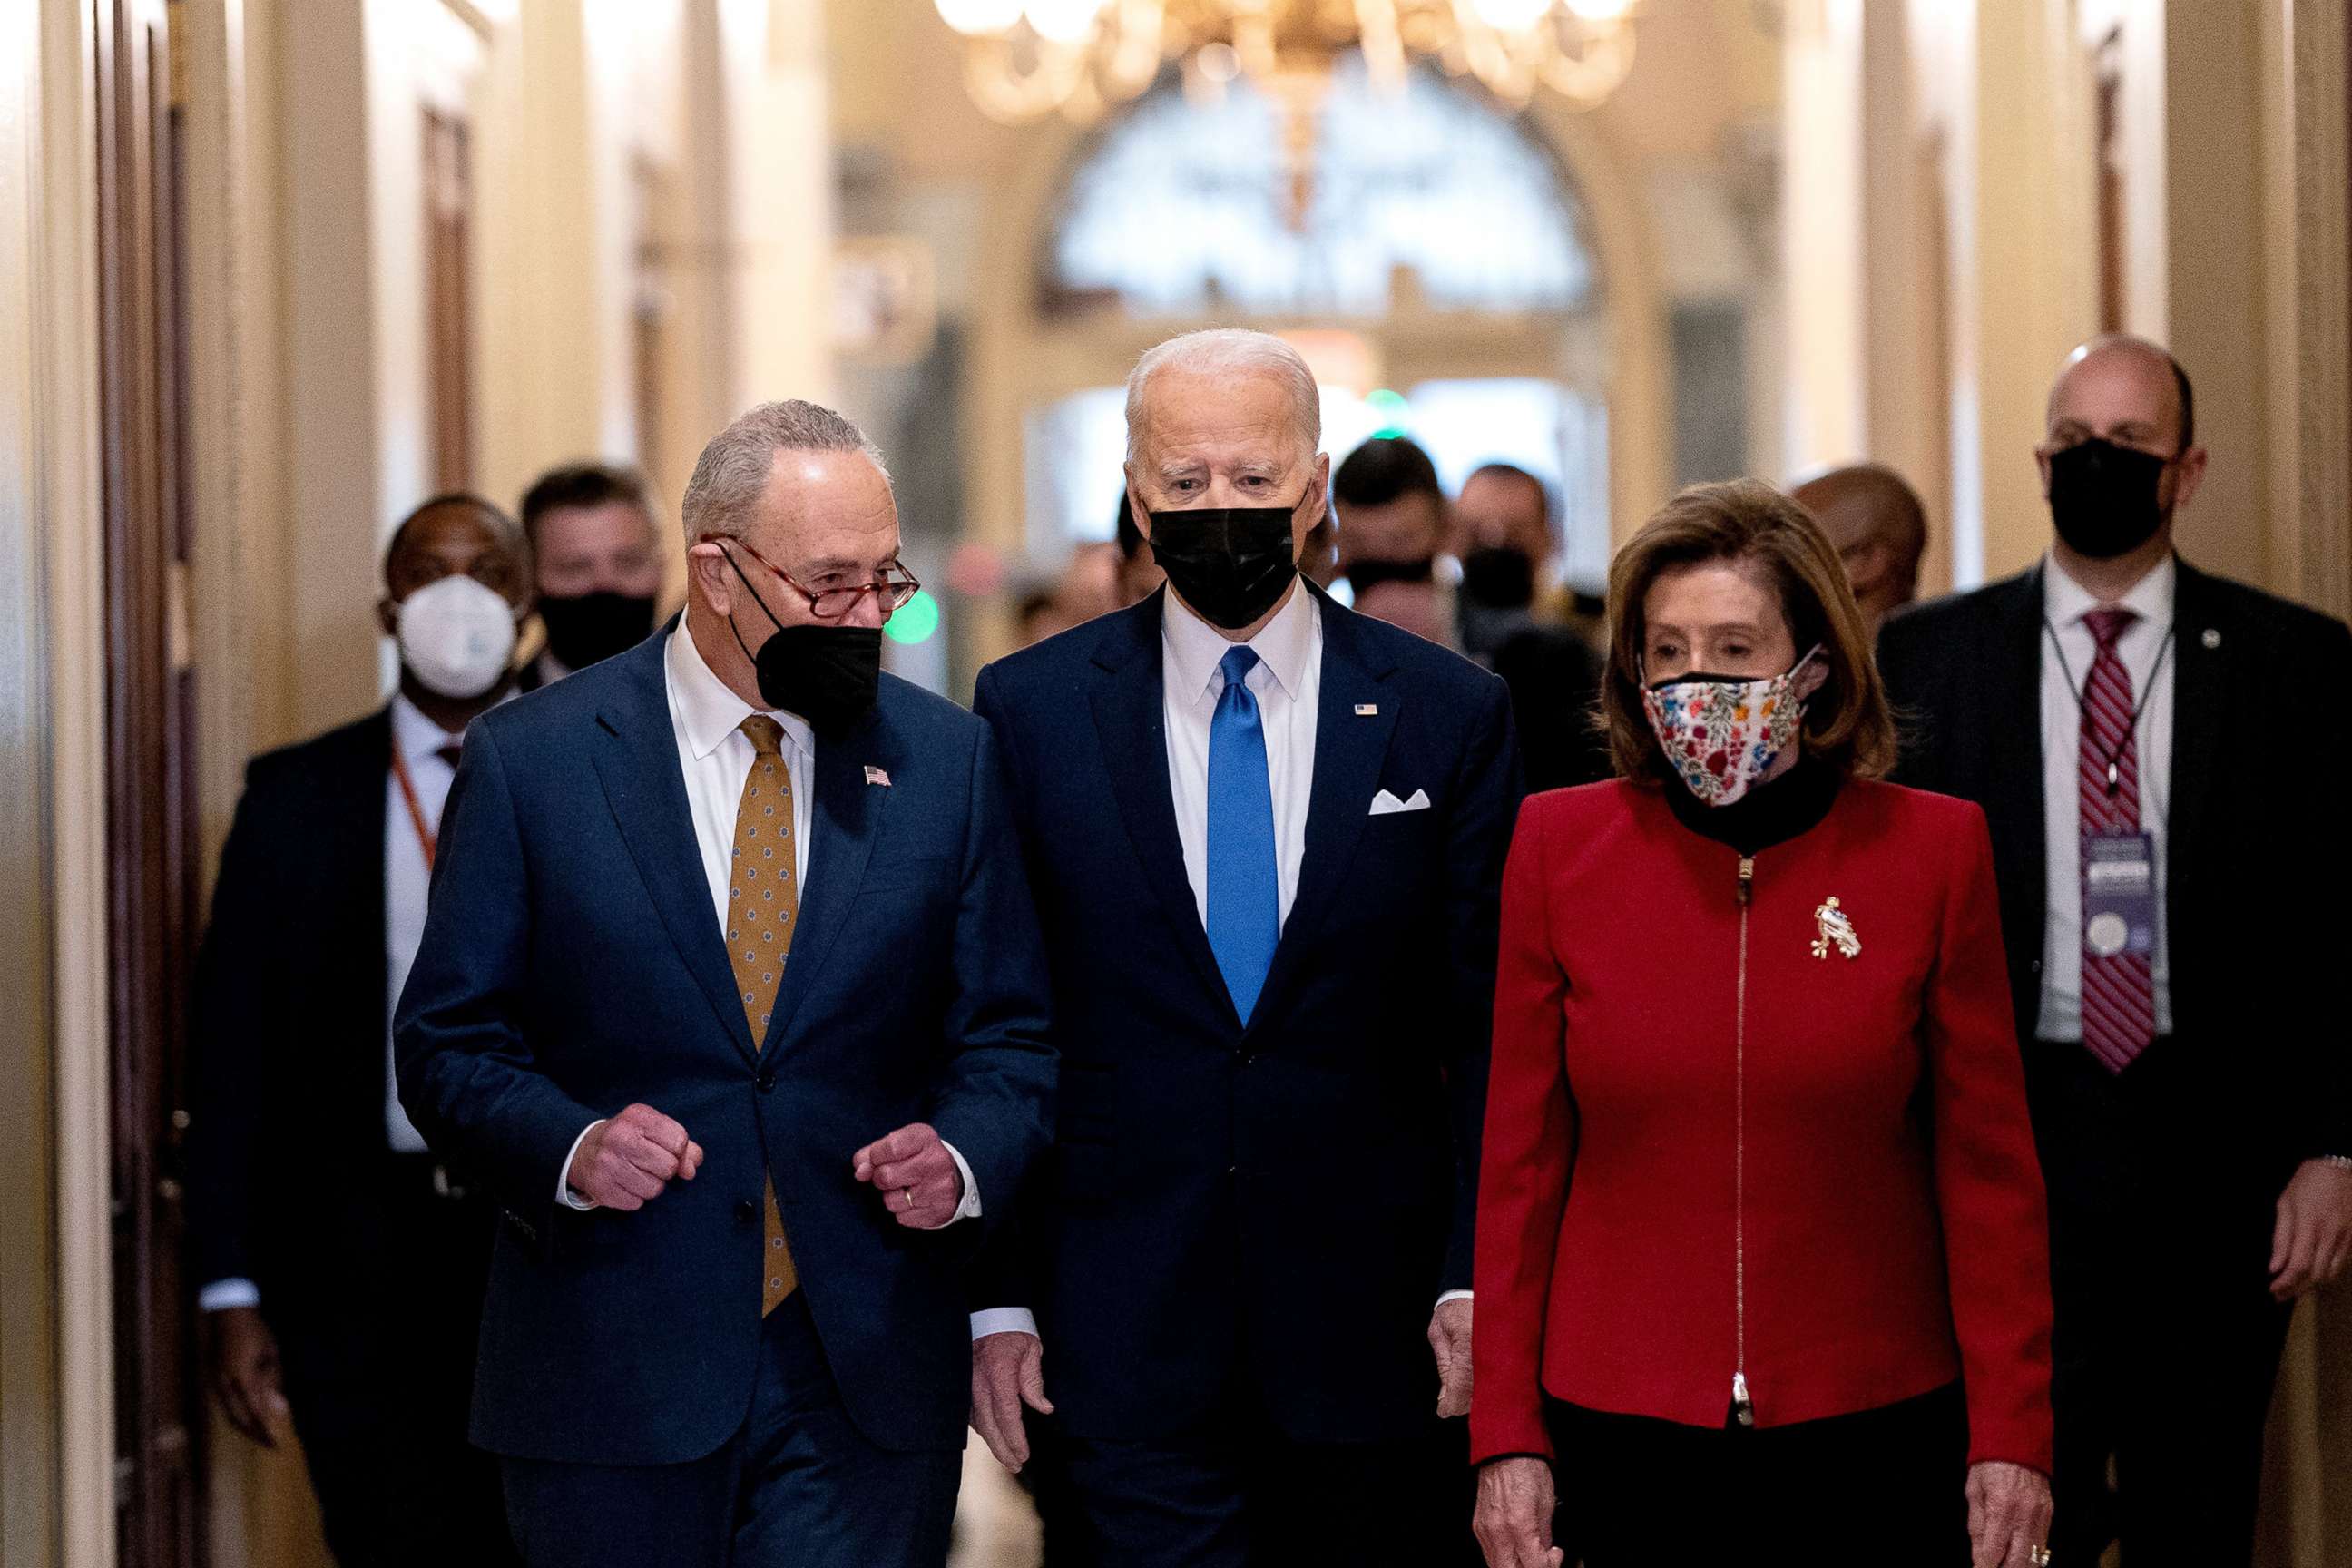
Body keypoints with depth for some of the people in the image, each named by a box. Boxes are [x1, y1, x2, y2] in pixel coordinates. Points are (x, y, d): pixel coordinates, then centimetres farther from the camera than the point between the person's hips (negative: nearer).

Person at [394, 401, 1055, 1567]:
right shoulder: (529, 760, -1)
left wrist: (963, 1161, -12)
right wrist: (569, 1144, -18)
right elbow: (448, 1045, 1)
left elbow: (1012, 1036, 8)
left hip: (865, 1384, 1)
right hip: (610, 1382, -1)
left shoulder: (948, 761, 6)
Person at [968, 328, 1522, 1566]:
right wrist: (995, 1294, -1)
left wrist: (1477, 1279, -4)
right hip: (1123, 1335, -1)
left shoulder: (1450, 714, 3)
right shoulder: (1029, 711, 3)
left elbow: (1491, 1033, 4)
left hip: (1370, 1327, 1)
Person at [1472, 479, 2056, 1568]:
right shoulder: (1559, 845, 0)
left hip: (1877, 1431, 0)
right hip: (1625, 1428, 1)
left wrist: (2011, 1434, -3)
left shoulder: (1934, 848, -2)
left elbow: (1988, 1164, 1)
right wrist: (1505, 1435, -1)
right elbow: (1520, 1161, 3)